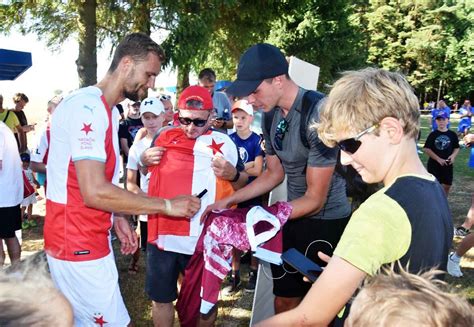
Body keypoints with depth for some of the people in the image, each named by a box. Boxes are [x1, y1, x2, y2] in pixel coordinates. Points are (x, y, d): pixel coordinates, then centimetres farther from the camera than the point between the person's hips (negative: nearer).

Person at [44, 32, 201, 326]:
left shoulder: (107, 110, 13)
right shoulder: (88, 107, -20)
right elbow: (94, 192, -27)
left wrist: (118, 218, 9)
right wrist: (168, 205, -21)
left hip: (93, 238, 10)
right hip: (78, 245, -10)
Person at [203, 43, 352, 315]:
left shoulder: (318, 115, -25)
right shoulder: (271, 115, 0)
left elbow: (315, 199, -21)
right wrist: (228, 202, 3)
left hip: (327, 222, -7)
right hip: (295, 217, 7)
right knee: (284, 300, 18)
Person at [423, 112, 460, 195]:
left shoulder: (452, 134, 1)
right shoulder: (433, 134, -4)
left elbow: (457, 148, 8)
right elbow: (426, 149, -8)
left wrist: (453, 156, -13)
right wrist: (438, 159, -16)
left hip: (448, 164, 3)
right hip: (434, 164, -2)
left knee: (447, 185, 8)